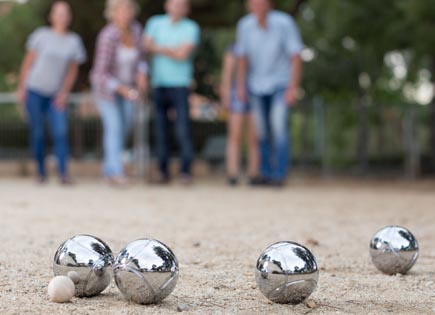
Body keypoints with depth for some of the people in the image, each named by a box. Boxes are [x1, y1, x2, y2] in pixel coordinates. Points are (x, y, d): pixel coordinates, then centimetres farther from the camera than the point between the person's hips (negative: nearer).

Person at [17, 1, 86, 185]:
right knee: (37, 133, 1)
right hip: (34, 90, -1)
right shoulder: (41, 36, -2)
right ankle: (41, 172, 13)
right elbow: (28, 62, 2)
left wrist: (64, 92, -5)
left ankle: (63, 173, -13)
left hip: (56, 94, 1)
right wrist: (22, 88, -1)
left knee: (61, 132, -13)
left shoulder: (74, 41, 4)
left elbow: (72, 71, 6)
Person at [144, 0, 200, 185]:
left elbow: (183, 54, -11)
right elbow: (147, 46, -3)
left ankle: (186, 172, -5)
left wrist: (159, 48, -4)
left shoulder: (191, 28, 0)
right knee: (161, 131, 3)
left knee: (183, 130, -10)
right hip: (159, 84, 3)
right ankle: (163, 172, 8)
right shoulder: (155, 23, 9)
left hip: (180, 85, -3)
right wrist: (171, 50, -10)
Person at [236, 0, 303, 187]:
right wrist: (241, 86, 0)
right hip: (256, 86, 3)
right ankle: (265, 173, 17)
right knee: (261, 130, 4)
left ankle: (279, 175, -14)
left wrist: (293, 88, -21)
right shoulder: (245, 25, -11)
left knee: (279, 126, -17)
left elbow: (296, 57, -17)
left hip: (280, 83, -3)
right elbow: (243, 57, 3)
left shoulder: (284, 23, -21)